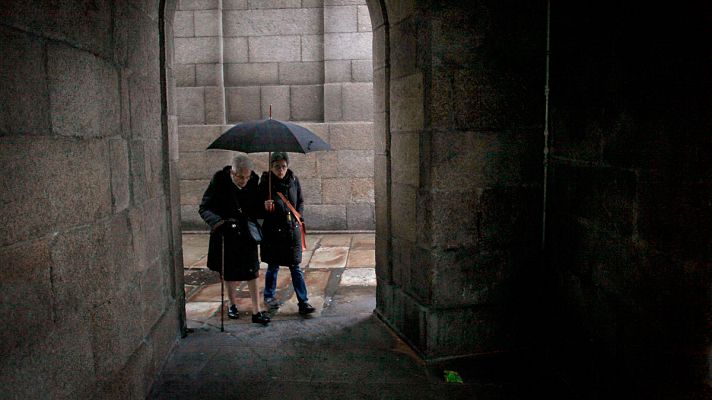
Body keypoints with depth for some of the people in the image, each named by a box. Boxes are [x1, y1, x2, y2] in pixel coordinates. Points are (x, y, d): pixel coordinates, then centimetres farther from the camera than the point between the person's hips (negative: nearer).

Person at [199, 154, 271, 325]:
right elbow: (204, 209, -16)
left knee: (252, 272, 2)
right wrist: (220, 222, -31)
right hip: (226, 235, -1)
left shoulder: (253, 181, -11)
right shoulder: (219, 181, -18)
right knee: (231, 273, 14)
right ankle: (233, 304, 36)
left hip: (247, 235, 1)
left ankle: (256, 311, 10)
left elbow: (258, 206, 4)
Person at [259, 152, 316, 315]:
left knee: (296, 267, 2)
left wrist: (297, 217, 1)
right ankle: (268, 296, 32)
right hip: (273, 230, -2)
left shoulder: (293, 180, 2)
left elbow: (301, 202, 14)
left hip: (292, 229, 2)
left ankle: (303, 302, 4)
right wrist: (265, 207, -25)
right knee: (273, 266, 10)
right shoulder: (265, 183, -8)